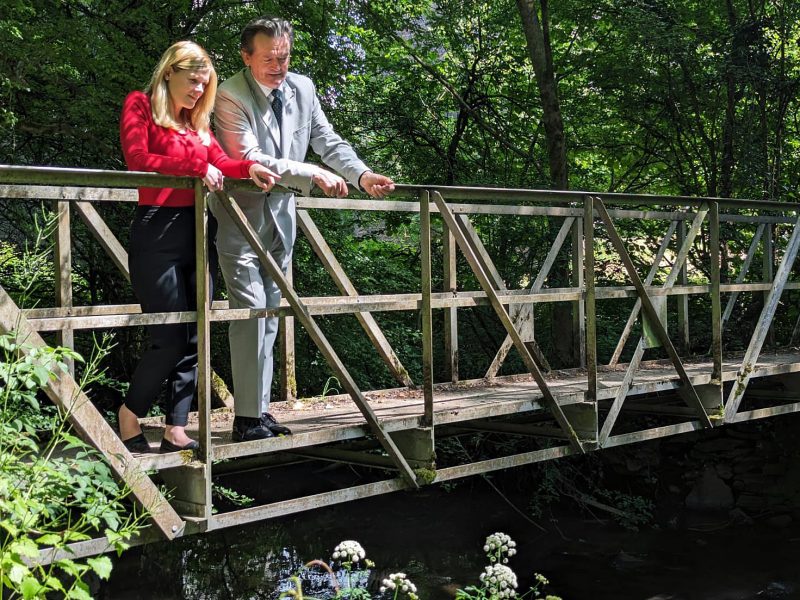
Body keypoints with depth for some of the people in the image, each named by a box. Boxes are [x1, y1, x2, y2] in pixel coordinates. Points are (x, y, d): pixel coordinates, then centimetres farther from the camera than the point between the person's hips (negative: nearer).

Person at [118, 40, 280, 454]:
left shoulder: (197, 121, 21)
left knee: (195, 337, 2)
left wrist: (248, 168, -10)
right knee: (170, 338, -8)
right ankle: (129, 420, 12)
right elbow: (138, 159, -12)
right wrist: (194, 165, -16)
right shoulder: (140, 106, 2)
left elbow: (219, 161, 10)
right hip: (158, 230, -7)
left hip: (197, 231, 7)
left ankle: (176, 431, 6)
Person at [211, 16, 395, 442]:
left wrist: (362, 175, -6)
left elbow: (328, 142, 10)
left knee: (269, 316, 10)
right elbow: (249, 159, -24)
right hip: (241, 219, -7)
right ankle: (247, 419, -8)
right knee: (250, 313, -12)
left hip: (280, 220, 7)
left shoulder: (302, 88, 4)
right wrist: (313, 175, -28)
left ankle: (261, 410, 18)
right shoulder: (230, 95, -16)